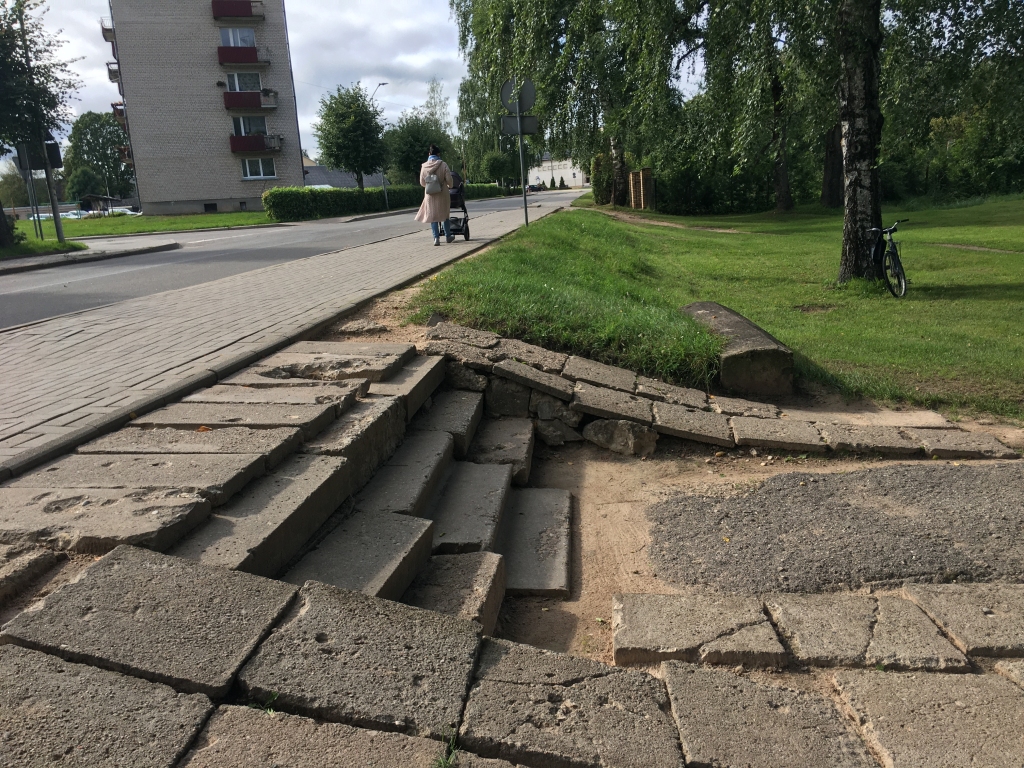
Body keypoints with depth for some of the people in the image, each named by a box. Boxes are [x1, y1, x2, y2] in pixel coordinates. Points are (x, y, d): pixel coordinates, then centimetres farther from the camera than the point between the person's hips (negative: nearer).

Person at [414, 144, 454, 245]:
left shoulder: (424, 166, -2)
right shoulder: (443, 165, -10)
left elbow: (422, 183, 6)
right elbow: (449, 180, -8)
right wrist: (450, 186, 15)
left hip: (430, 195, 1)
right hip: (442, 194, -1)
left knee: (433, 216, 7)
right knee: (445, 215, 14)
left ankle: (436, 238, -2)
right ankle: (448, 236, 24)